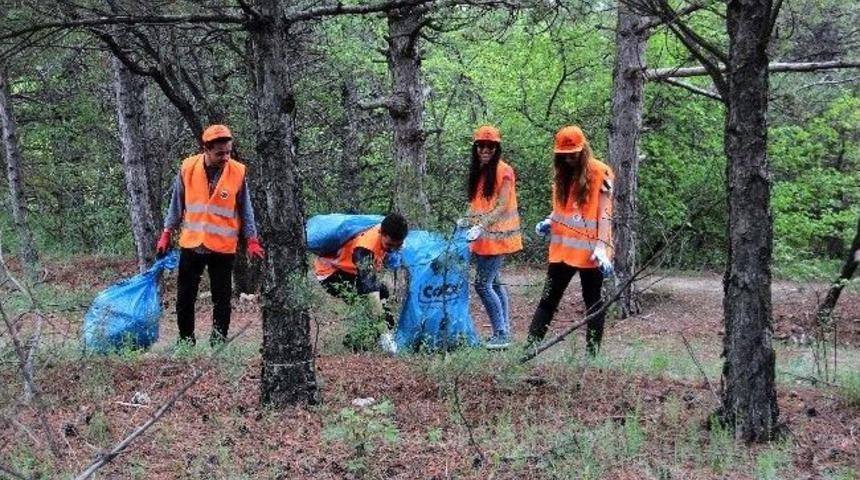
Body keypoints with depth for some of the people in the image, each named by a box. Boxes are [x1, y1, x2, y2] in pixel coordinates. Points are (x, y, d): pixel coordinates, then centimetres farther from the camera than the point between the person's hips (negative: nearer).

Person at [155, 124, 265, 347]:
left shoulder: (238, 172, -8)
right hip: (191, 244, 2)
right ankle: (186, 341, 22)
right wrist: (166, 234, 8)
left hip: (223, 247, -1)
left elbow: (245, 210, 1)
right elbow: (177, 204, 7)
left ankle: (218, 343, 14)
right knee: (185, 297, 8)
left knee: (222, 299, 4)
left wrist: (252, 240, -2)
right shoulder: (188, 168, -5)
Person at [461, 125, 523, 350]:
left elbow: (502, 206, -17)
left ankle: (501, 334, -8)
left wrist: (481, 227, -26)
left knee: (482, 284, -13)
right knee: (494, 283, 11)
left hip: (497, 235, -8)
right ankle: (504, 332, 17)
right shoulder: (477, 172, 13)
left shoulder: (504, 171, -10)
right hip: (482, 237, 8)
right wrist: (467, 221, 3)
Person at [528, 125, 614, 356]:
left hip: (589, 250, -5)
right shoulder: (562, 173, 11)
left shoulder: (600, 172, -8)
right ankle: (531, 345, 6)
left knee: (593, 301, 6)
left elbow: (604, 213, -12)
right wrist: (549, 222, -1)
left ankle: (593, 352, 12)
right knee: (548, 299, 5)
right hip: (562, 248, 6)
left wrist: (602, 247, -21)